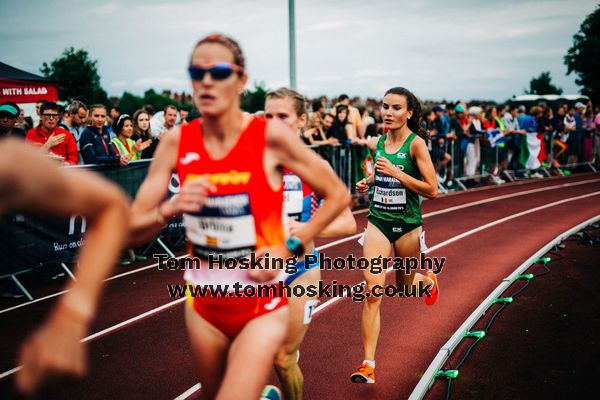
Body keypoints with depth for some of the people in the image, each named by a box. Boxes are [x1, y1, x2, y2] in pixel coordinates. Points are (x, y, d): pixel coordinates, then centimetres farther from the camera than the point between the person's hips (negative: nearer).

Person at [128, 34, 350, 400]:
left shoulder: (271, 135, -14)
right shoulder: (177, 141, -5)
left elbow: (338, 195, -5)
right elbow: (132, 230, -3)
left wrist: (289, 248, -13)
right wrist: (170, 209, -22)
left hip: (262, 305, -4)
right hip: (203, 303, 4)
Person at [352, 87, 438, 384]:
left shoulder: (416, 143, -12)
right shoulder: (376, 144, 3)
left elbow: (432, 190, -15)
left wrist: (395, 172, -21)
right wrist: (368, 181, 3)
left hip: (407, 225, -3)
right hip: (378, 222, 3)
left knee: (405, 285, 17)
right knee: (373, 291, -10)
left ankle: (427, 279, 56)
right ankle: (368, 363, -6)